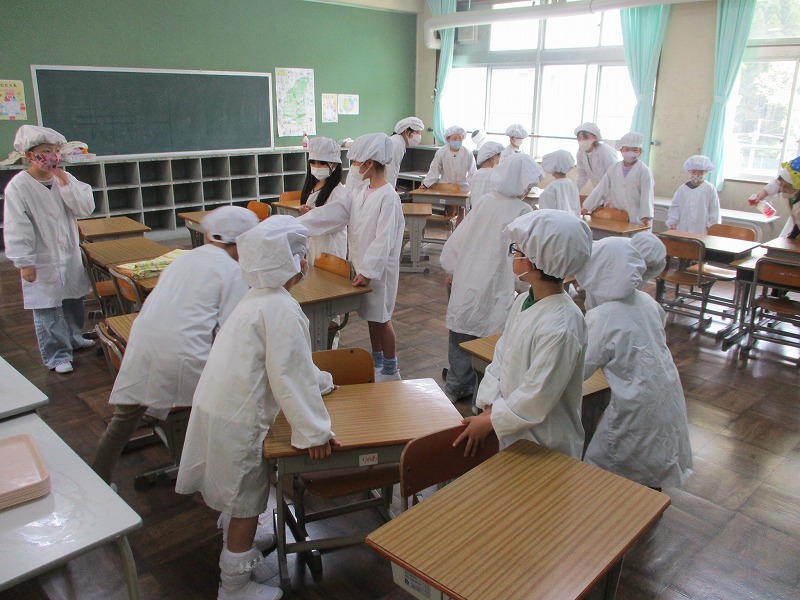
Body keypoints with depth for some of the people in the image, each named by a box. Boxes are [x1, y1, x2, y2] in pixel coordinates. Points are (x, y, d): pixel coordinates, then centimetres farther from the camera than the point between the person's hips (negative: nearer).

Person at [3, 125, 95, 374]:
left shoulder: (64, 178, 1)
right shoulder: (18, 186, -13)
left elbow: (86, 208, -9)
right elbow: (16, 229, -13)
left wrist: (64, 181, -16)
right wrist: (24, 262, -16)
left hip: (70, 256, 5)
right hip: (41, 262, -5)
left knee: (73, 300, 20)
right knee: (48, 310, 1)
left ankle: (73, 338, 41)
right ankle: (57, 355, 12)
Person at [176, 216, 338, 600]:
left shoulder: (259, 299, 11)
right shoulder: (282, 309, -21)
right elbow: (288, 376, -22)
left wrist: (317, 381, 29)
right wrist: (314, 432, -17)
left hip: (219, 407, 9)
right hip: (237, 420, -9)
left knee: (246, 498, 23)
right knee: (247, 502, 8)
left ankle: (246, 560, 41)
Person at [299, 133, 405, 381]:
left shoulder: (388, 197, -19)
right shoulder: (360, 190, 6)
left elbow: (383, 240, -22)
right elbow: (334, 212, 6)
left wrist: (368, 271, -23)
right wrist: (297, 224, 2)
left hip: (379, 268, -8)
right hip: (363, 264, 8)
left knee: (381, 319, 3)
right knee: (370, 317, 18)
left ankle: (390, 371, 19)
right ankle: (376, 364, 34)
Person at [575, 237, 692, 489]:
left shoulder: (602, 317, -23)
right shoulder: (646, 302, -2)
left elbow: (580, 370, -16)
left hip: (638, 409, -8)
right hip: (668, 399, 8)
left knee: (600, 469, 8)